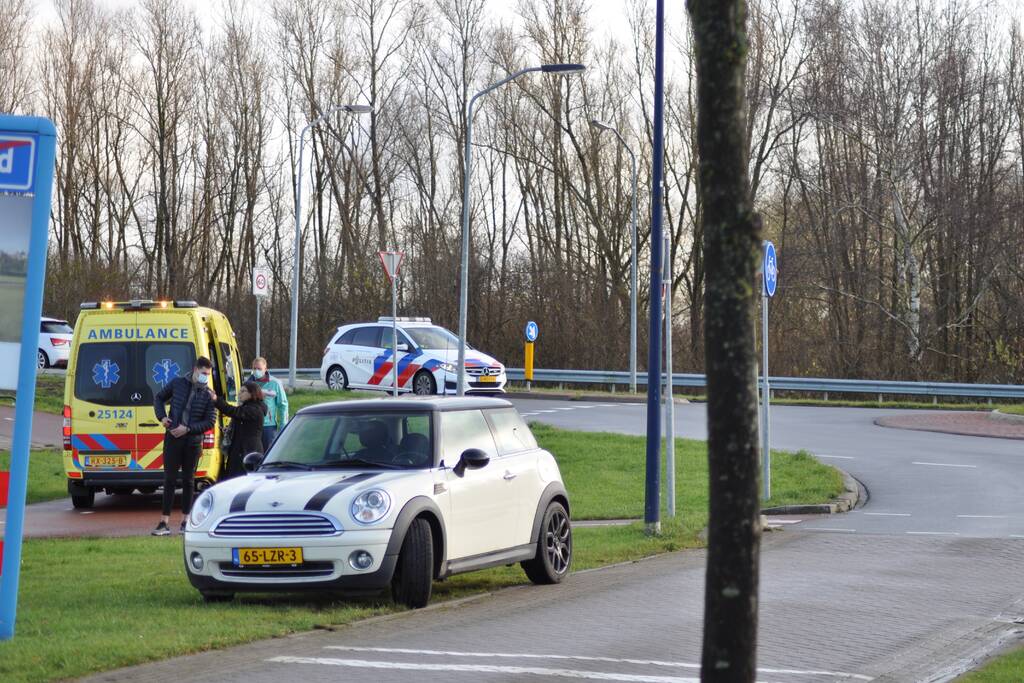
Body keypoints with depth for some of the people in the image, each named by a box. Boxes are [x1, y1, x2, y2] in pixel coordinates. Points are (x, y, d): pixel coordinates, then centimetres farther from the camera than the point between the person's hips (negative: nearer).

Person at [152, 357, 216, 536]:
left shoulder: (208, 395, 0)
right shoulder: (177, 383, 3)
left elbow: (209, 422, -3)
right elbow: (159, 398, 15)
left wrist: (188, 429, -14)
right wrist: (162, 417, -2)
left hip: (193, 441, 0)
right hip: (172, 439, 0)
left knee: (187, 481, 8)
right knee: (169, 480, -2)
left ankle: (185, 521, 16)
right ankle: (164, 523, -1)